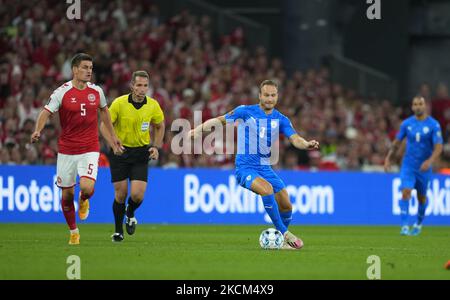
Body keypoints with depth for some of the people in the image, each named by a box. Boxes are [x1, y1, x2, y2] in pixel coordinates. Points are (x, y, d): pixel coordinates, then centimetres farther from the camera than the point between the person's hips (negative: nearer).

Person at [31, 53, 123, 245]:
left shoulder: (96, 91, 2)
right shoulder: (62, 92, -9)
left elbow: (103, 110, 21)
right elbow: (46, 112, -15)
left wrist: (112, 136, 24)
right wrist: (38, 130, -35)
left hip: (90, 149, 1)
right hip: (66, 150, -1)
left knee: (87, 188, -20)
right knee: (67, 194, 5)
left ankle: (83, 201, 18)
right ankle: (73, 231, 26)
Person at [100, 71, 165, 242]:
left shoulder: (153, 105, -6)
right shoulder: (119, 103, -14)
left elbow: (160, 126, 12)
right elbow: (104, 125, -8)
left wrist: (156, 147, 0)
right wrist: (113, 143, -25)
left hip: (141, 152, 1)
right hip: (119, 151, -1)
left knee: (137, 195, -11)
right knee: (120, 194, -1)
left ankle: (130, 213, 25)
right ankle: (118, 231, 19)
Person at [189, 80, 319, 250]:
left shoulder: (281, 120, 5)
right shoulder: (246, 111, -4)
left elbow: (295, 139, -8)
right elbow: (220, 120, 2)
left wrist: (307, 144, -29)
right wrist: (199, 129, -10)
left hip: (265, 168, 5)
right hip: (245, 168, -5)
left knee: (286, 206, 0)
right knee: (267, 189, -32)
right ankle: (284, 233, -23)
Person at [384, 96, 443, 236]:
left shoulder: (434, 125, -9)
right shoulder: (406, 123, 0)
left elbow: (438, 147, -14)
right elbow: (397, 142, 12)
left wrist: (430, 161, -30)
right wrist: (388, 158, 6)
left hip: (424, 167, -1)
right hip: (408, 165, 1)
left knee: (421, 197, 13)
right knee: (406, 192, -17)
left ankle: (418, 224, 37)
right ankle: (404, 227, -20)